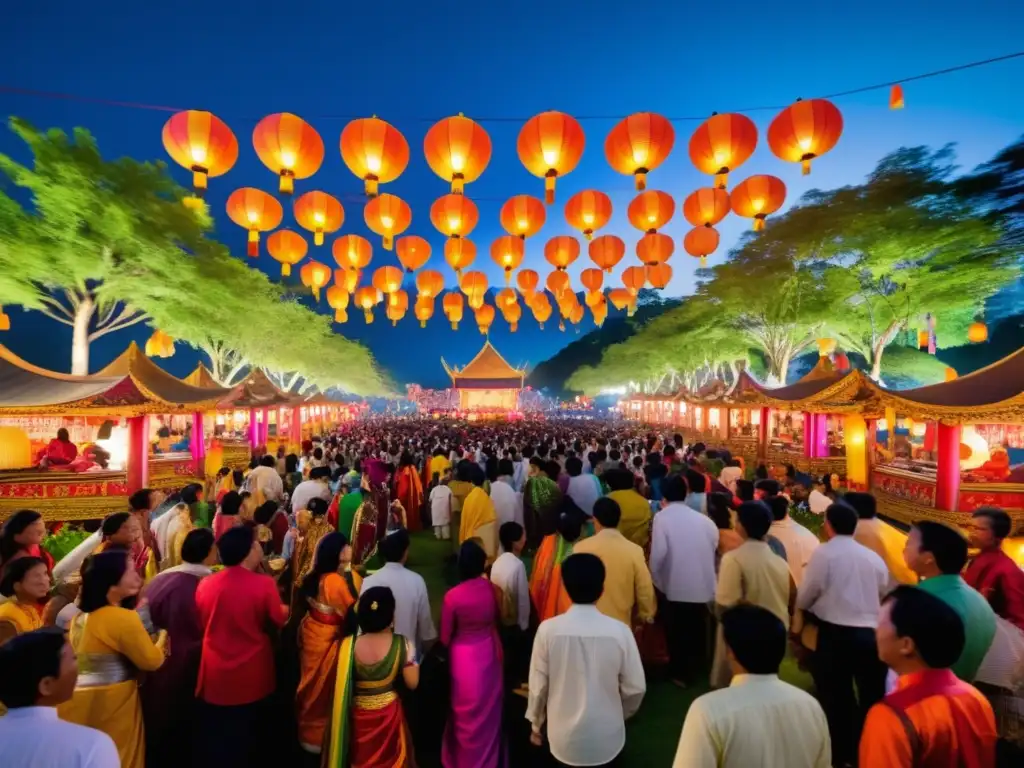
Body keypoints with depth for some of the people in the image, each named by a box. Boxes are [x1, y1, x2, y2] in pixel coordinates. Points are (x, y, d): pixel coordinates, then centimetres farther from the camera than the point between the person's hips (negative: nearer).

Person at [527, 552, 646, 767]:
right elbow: (636, 688, -8)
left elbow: (538, 685, -10)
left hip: (564, 737, 0)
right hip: (607, 737, 0)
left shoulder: (548, 630, -20)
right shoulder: (620, 631, -20)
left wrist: (536, 724, 9)